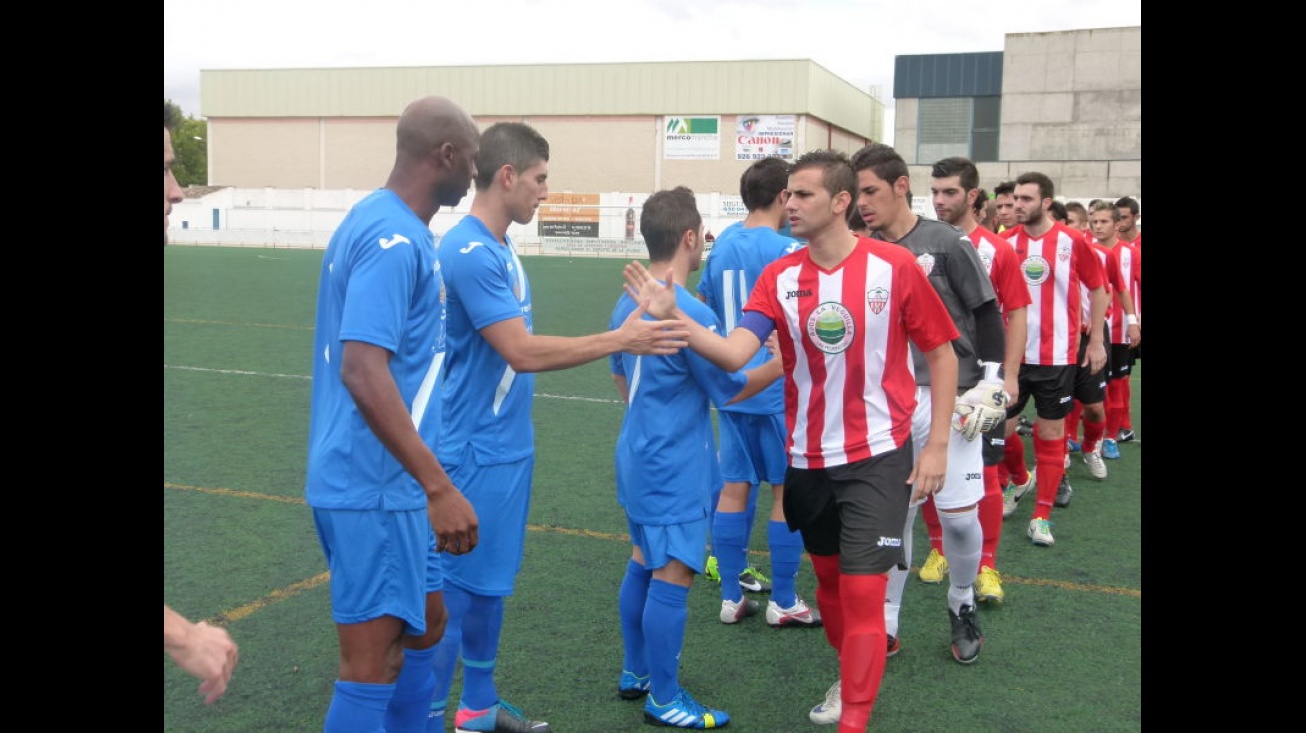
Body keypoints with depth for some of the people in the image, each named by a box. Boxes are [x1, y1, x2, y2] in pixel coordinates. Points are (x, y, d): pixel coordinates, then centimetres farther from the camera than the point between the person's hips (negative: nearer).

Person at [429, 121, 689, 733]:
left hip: (506, 448, 9)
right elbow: (522, 352, -24)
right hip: (476, 454, -9)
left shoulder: (498, 247, 10)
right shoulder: (469, 252, -20)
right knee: (456, 589, -1)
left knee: (489, 582, 17)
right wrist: (620, 340, -18)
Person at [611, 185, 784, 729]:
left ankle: (635, 674, 31)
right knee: (673, 577, 0)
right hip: (675, 468, -9)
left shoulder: (628, 304, 5)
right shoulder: (691, 314, -22)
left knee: (643, 564, 19)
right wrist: (785, 361, -4)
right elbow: (730, 390, -13)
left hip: (638, 455, 9)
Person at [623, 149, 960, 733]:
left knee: (862, 592, -6)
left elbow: (940, 353, -3)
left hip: (877, 456, -4)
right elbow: (733, 354, -16)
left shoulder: (895, 267, -11)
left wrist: (937, 444, -6)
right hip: (807, 458, 4)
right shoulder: (778, 277, -4)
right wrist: (672, 316, -31)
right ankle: (853, 679, 44)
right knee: (829, 578, 19)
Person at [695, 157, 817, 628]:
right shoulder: (787, 250, -13)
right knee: (788, 491, 4)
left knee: (734, 488, 9)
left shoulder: (722, 244, 6)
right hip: (779, 390, -6)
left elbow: (703, 304, 16)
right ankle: (783, 602, 12)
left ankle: (732, 597, 16)